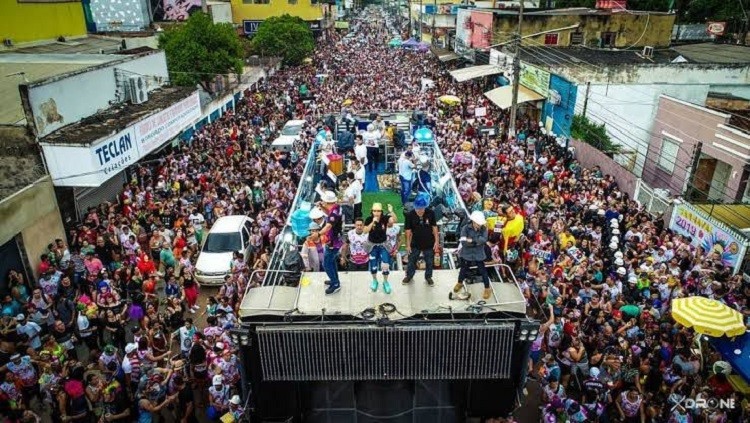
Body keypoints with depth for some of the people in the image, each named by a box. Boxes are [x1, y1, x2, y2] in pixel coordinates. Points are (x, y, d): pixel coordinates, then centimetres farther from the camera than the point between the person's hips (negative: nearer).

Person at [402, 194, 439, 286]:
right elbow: (408, 230, -11)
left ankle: (428, 277, 40)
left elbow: (434, 227, -5)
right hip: (415, 244, 0)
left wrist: (436, 241, -4)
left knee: (429, 262, 17)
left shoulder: (430, 213, -16)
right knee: (412, 261, 17)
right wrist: (408, 244, -6)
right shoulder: (410, 215, -18)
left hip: (429, 243, 0)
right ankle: (409, 276, 41)